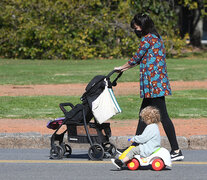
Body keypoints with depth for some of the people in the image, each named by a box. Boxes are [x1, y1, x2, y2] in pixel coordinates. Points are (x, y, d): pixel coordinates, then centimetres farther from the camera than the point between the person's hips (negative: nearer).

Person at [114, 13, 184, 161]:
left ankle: (176, 151, -12)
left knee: (163, 116, -10)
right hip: (159, 81, 10)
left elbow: (136, 58, -4)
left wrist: (122, 68, 12)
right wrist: (125, 69, 31)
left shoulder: (147, 38, -11)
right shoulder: (157, 38, 18)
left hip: (153, 82, -10)